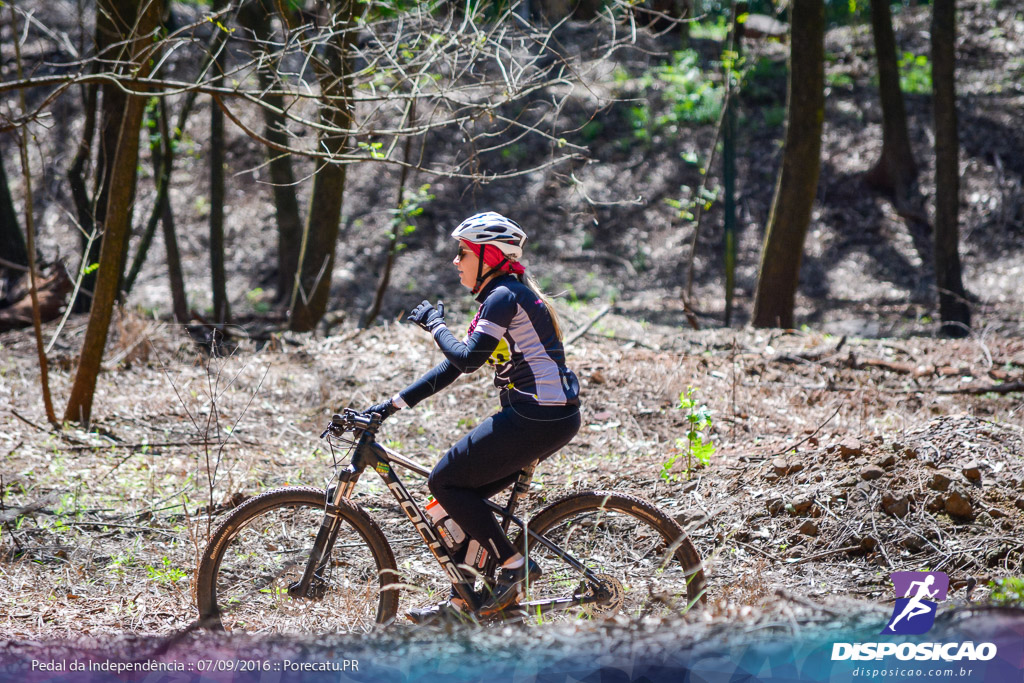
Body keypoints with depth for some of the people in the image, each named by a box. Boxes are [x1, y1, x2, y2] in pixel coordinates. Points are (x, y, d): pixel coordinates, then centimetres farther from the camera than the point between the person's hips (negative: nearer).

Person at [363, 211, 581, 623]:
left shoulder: (504, 296, -12)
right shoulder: (501, 297, 18)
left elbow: (467, 358, -21)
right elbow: (455, 366, 19)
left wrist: (435, 324, -3)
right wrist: (391, 406, 16)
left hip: (539, 419, -10)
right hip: (547, 417, 10)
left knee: (446, 481, -4)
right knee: (463, 491, 13)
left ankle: (514, 566, -1)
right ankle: (460, 603, 18)